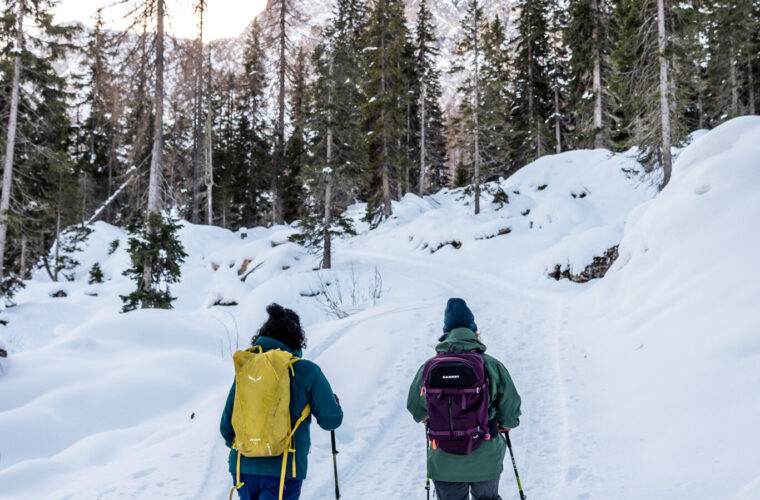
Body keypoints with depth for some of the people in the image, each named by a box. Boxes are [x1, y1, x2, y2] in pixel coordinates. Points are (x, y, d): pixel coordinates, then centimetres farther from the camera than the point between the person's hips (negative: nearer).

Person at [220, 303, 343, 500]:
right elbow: (330, 419, -2)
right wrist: (335, 403, 21)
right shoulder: (307, 371, -6)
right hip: (284, 469, -4)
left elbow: (227, 424, 7)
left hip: (243, 467, 4)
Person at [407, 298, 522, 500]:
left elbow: (416, 410, 4)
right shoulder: (492, 366, -13)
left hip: (443, 464, 1)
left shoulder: (427, 369, -9)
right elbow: (510, 414, -6)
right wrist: (504, 425, 17)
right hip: (485, 460, -1)